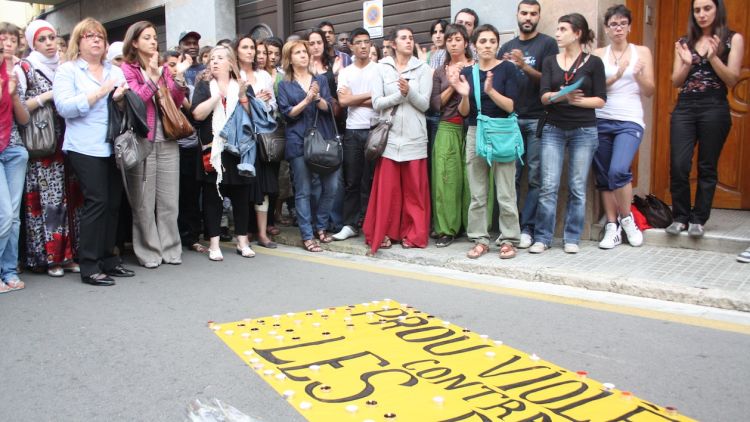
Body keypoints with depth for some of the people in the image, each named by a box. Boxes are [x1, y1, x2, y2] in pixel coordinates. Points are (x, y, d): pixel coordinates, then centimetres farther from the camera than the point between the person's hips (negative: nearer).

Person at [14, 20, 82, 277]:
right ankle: (48, 257, 3)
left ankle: (68, 254, 11)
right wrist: (48, 96, -13)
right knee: (47, 200, -5)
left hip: (65, 145, 5)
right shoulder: (24, 68, 0)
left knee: (69, 198, 3)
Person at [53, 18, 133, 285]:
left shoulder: (116, 71, 18)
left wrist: (121, 99, -6)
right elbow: (64, 107, -11)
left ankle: (108, 260, 16)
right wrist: (99, 93, -15)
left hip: (114, 147, 5)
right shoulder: (67, 70, 3)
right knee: (97, 201, -11)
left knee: (113, 203, 5)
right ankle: (89, 267, -3)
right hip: (86, 148, -5)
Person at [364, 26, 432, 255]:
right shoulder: (382, 68, 6)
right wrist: (399, 95, -14)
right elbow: (377, 103, -1)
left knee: (414, 188, 2)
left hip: (414, 136, 0)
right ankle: (384, 233, 10)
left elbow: (424, 104, -2)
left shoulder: (423, 69, 5)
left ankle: (413, 234, 12)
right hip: (389, 135, 0)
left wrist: (409, 91, -19)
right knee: (387, 187, 0)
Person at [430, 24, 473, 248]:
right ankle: (446, 229, 2)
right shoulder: (440, 72, 14)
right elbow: (435, 104, 7)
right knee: (446, 179, -4)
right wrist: (451, 86, -5)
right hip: (447, 129, 2)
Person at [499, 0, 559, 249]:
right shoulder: (507, 47, 17)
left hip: (537, 120, -3)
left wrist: (524, 66, -18)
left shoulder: (547, 44, 5)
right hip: (511, 119, 3)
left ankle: (527, 228, 1)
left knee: (535, 177, -4)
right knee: (511, 176, 1)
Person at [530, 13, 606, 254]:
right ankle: (542, 237, 4)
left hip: (584, 130, -1)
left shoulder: (594, 63, 3)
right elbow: (544, 96, -3)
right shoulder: (550, 62, 9)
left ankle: (572, 238, 12)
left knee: (577, 187, 3)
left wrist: (577, 100, -16)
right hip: (553, 129, 1)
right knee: (548, 186, -3)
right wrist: (561, 95, -23)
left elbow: (600, 100, -1)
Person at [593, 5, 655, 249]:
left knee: (618, 171, -20)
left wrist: (639, 77, -12)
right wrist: (615, 76, -14)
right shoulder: (598, 55, 9)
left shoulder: (642, 52, 8)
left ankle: (626, 218, 3)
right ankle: (612, 227, 13)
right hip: (601, 121, 2)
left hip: (630, 122, -2)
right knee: (603, 177, 2)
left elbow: (650, 92, 6)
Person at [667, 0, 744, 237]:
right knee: (678, 165, -6)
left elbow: (732, 80, -3)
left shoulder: (733, 39, 5)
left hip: (715, 108, -2)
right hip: (684, 107, 2)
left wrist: (713, 57, -16)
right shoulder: (684, 42, 13)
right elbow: (676, 82, 9)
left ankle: (698, 220, 11)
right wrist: (687, 63, -10)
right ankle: (680, 217, 7)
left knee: (707, 167, 2)